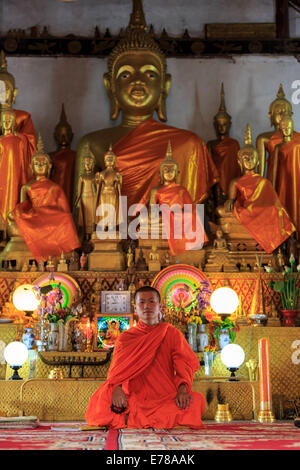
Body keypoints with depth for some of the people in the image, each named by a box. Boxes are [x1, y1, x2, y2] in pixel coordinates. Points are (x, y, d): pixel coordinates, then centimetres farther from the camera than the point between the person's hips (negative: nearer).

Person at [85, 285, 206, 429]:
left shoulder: (173, 334, 13)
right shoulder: (125, 337, 14)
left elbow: (185, 364, 0)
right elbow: (117, 367, -1)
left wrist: (182, 389, -20)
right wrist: (117, 388, -23)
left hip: (165, 398, 0)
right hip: (134, 397, 0)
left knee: (197, 400, -30)